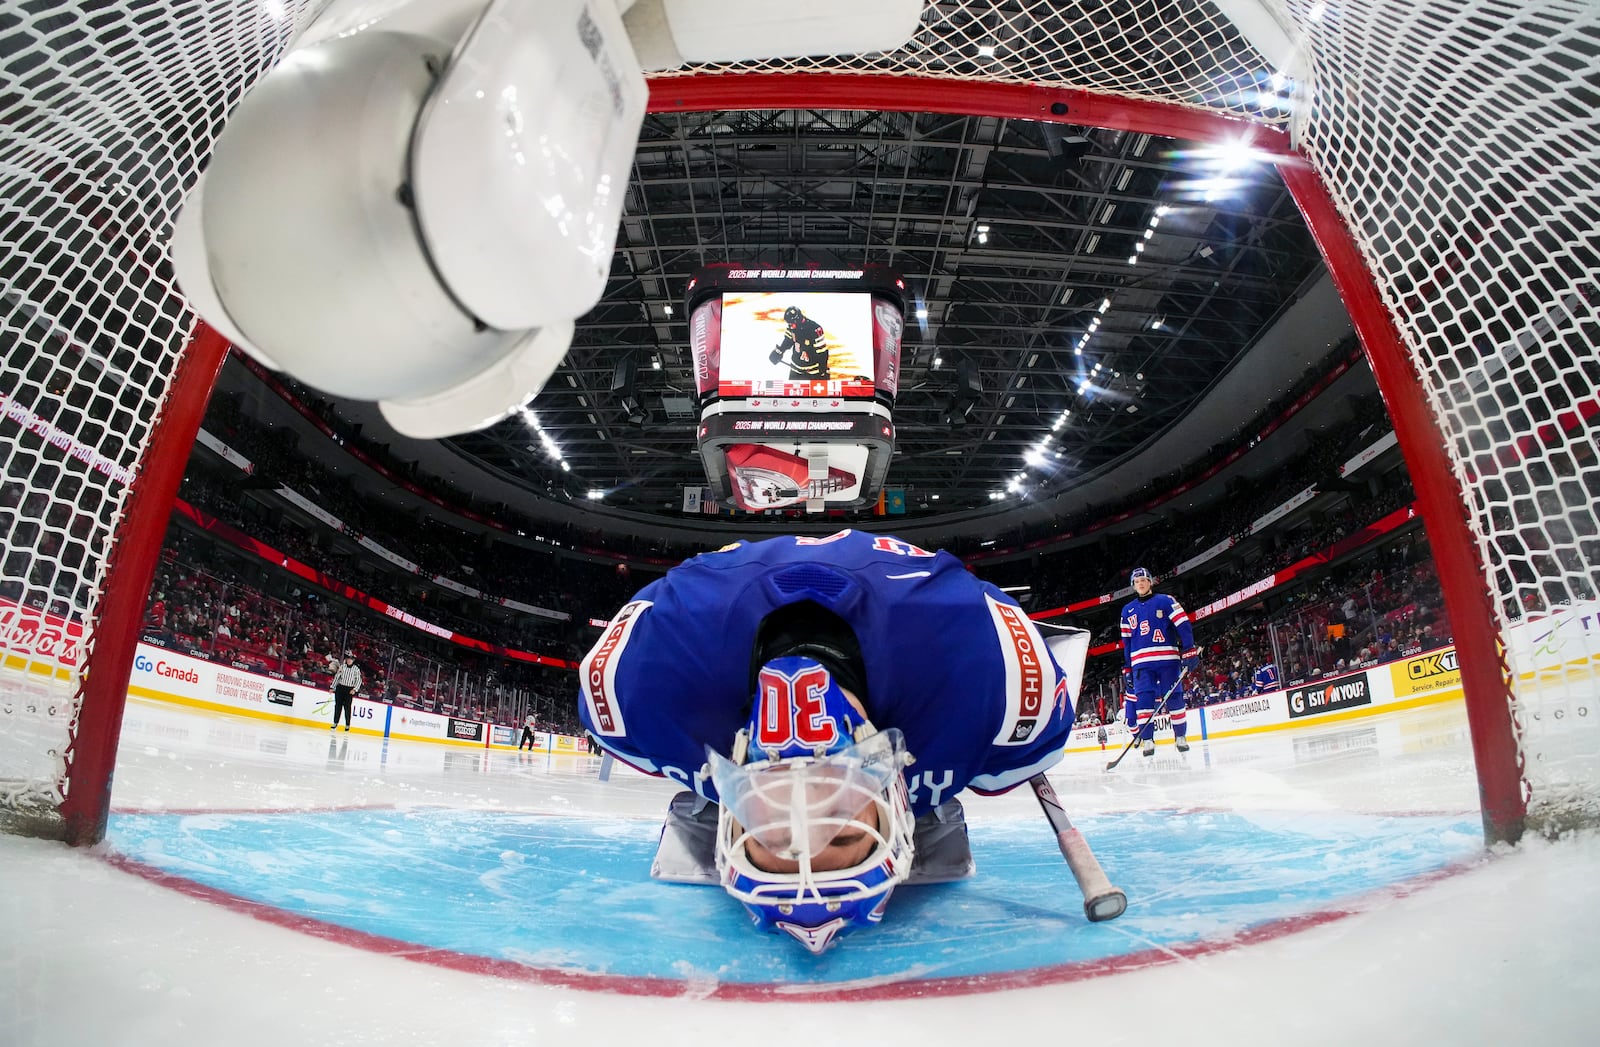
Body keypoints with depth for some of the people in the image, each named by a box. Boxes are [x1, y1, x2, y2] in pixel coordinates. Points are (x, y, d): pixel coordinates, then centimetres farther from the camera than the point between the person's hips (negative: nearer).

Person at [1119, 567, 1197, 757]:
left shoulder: (1165, 601, 5)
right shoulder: (1127, 610, 17)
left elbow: (1184, 625, -2)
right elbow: (1126, 640, 18)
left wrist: (1189, 652, -10)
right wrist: (1127, 668, 15)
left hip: (1167, 658, -2)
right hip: (1141, 661, 2)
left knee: (1174, 697, -2)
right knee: (1144, 698, -9)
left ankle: (1181, 736, 12)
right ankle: (1147, 740, -7)